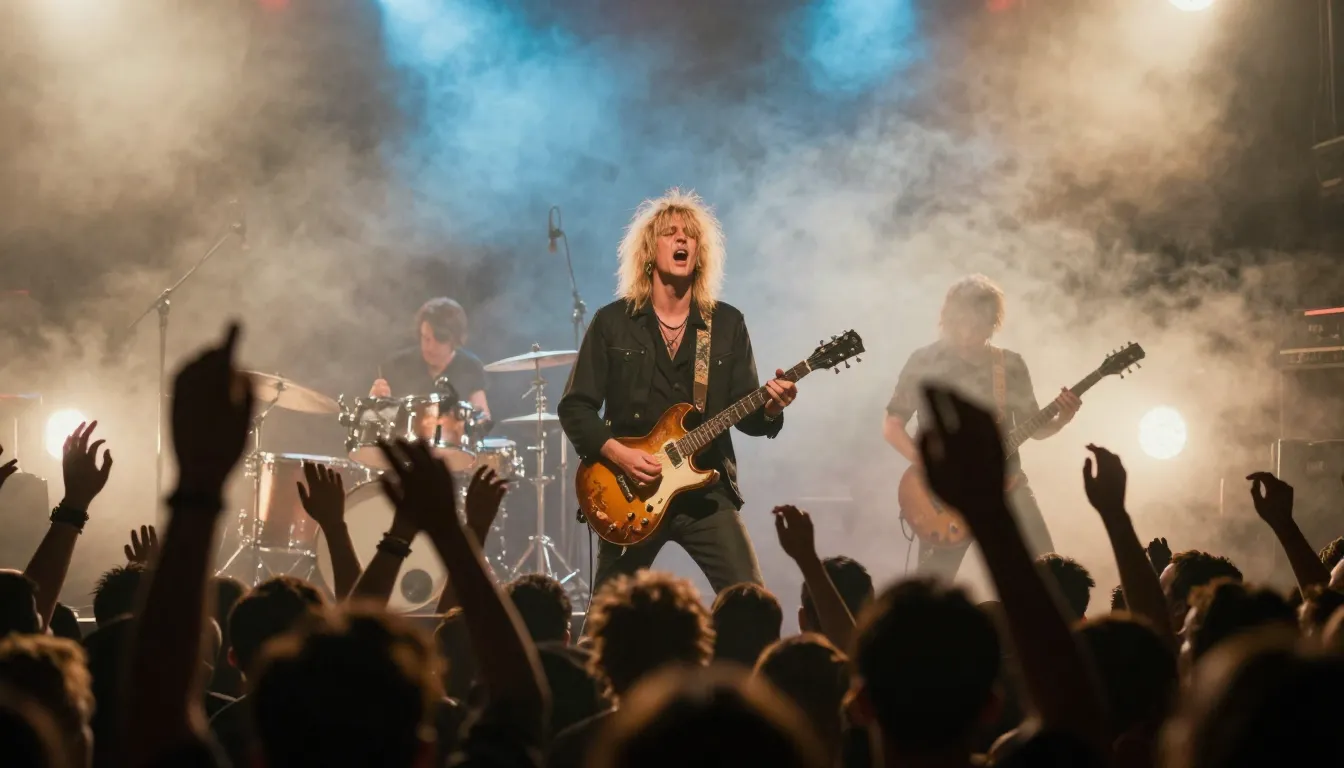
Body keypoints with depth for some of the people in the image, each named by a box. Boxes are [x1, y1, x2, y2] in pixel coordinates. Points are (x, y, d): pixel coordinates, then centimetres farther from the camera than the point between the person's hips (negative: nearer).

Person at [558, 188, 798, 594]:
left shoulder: (727, 324, 6)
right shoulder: (612, 322, 1)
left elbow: (745, 412, 4)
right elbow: (574, 407, 0)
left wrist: (770, 408, -18)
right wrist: (616, 452, -15)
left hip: (707, 492, 1)